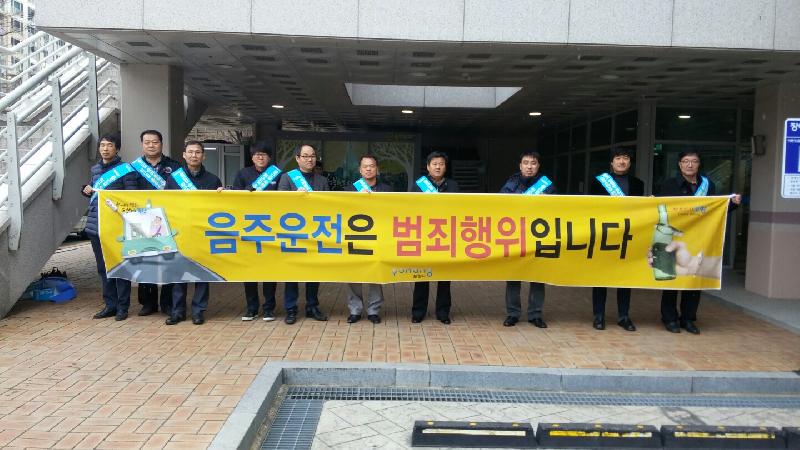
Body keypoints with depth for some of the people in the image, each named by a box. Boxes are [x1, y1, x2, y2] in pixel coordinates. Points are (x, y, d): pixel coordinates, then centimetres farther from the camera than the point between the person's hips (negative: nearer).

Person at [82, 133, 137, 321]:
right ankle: (110, 305, 23)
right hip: (95, 226, 7)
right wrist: (87, 190, 7)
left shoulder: (125, 170, -5)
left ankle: (122, 307, 10)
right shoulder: (95, 169, 14)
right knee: (103, 268, 12)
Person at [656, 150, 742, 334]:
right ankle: (670, 319, 11)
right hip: (673, 238, -3)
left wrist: (732, 202, -1)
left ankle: (688, 318, 16)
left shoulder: (708, 185, 11)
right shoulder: (669, 185, 1)